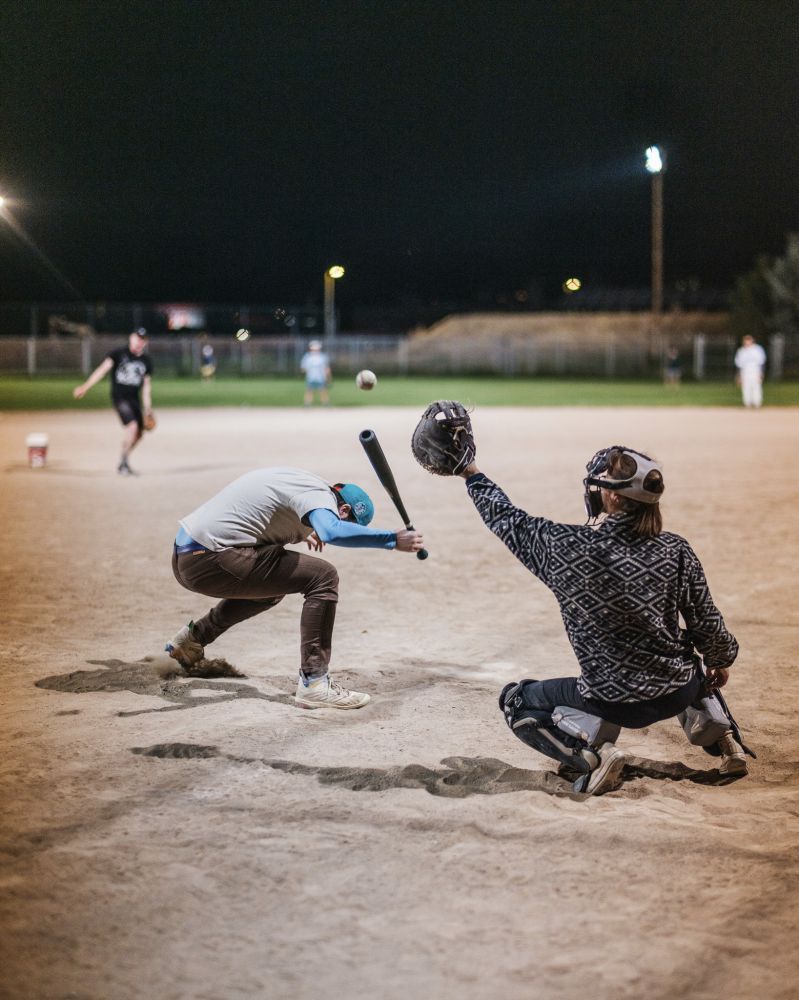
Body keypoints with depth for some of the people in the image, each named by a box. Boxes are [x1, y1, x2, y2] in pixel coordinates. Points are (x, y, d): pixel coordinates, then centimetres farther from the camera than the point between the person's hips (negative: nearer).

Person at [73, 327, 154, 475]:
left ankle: (124, 462, 28)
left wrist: (148, 408, 9)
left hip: (135, 398, 6)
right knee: (132, 426, -22)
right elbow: (103, 368, -20)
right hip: (119, 397, -6)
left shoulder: (146, 360, 7)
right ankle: (123, 463, -9)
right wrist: (86, 386, -31)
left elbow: (146, 385, 12)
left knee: (139, 432, 8)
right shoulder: (118, 354, -7)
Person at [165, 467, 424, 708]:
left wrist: (299, 533, 33)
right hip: (208, 560, -10)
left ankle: (194, 637, 34)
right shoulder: (318, 493, -11)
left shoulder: (298, 480, 17)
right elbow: (332, 532, -34)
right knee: (323, 577, -10)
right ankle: (313, 683, -14)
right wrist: (392, 539, -33)